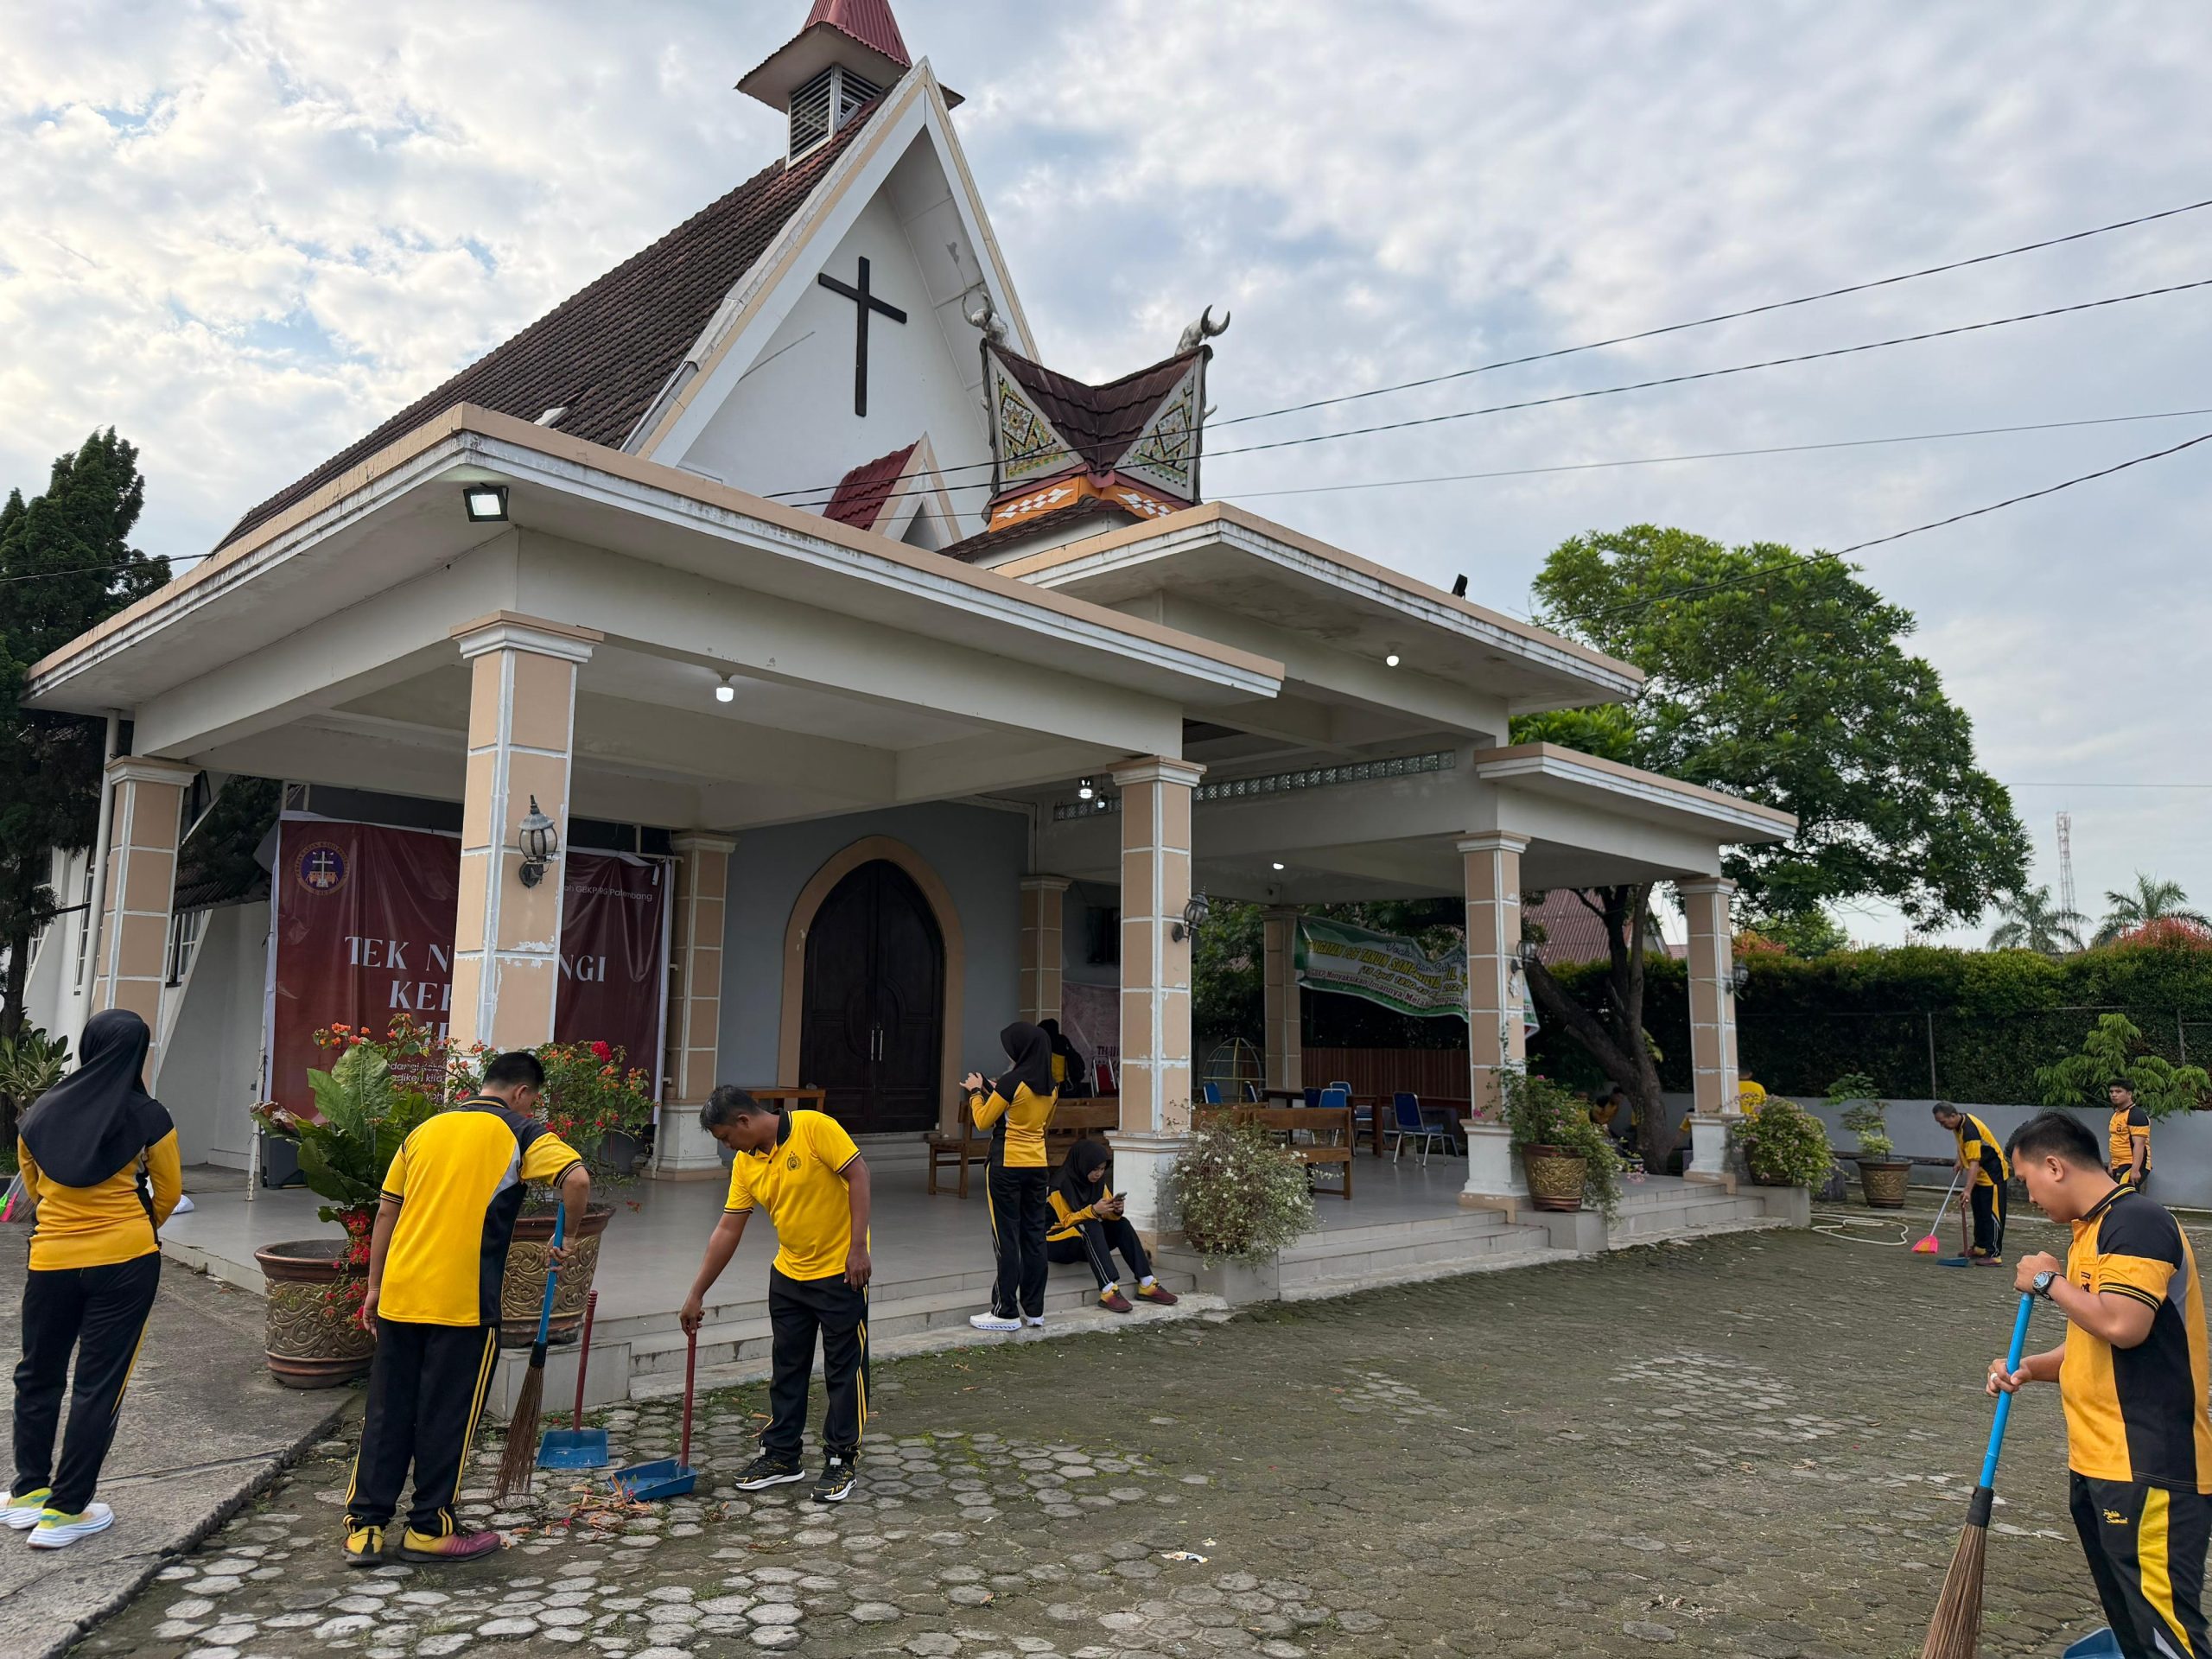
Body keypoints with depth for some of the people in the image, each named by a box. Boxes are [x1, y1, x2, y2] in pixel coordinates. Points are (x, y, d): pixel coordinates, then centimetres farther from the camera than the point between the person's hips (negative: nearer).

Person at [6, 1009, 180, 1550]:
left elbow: (32, 1184, 15)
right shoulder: (147, 1116, -9)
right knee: (100, 1382, 5)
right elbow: (169, 1192, 2)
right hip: (126, 1262, -3)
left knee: (38, 1373, 21)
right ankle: (64, 1511, 9)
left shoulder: (40, 1111, 1)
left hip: (51, 1258, 3)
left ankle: (29, 1490, 29)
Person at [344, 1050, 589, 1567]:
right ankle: (429, 1528, 15)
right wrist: (568, 1238, -4)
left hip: (399, 1295, 5)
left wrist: (374, 1287, 21)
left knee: (387, 1410, 13)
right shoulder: (519, 1134, -3)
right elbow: (577, 1179, -19)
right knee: (447, 1417, 6)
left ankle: (364, 1525, 17)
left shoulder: (427, 1129, 14)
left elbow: (386, 1211, 15)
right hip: (462, 1302, -5)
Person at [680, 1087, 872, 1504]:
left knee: (845, 1368, 3)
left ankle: (842, 1460, 15)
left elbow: (857, 1174, -19)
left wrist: (858, 1247, -22)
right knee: (786, 1367, 14)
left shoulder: (814, 1127, -19)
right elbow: (727, 1231, 5)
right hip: (789, 1274, 7)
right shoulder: (745, 1164, 1)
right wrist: (697, 1295, 5)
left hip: (840, 1272, -7)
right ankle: (782, 1455, 27)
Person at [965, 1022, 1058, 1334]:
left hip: (1008, 1166, -7)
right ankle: (1034, 1309, 16)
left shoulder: (1012, 1081, -15)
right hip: (1038, 1165, 7)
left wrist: (976, 1091, 9)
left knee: (1006, 1237, -1)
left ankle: (1007, 1312, 3)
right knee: (1034, 1235, 11)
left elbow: (983, 1121, -8)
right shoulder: (1051, 1087, 6)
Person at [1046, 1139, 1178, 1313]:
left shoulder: (1099, 1182, 3)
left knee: (1121, 1223, -16)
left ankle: (1147, 1285, -20)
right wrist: (1093, 1211, -33)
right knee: (1090, 1226, -34)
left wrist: (1115, 1210, -21)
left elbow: (1108, 1215, 2)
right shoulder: (1061, 1185, -18)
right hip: (1060, 1241, -7)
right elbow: (1066, 1220, -19)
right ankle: (1108, 1292, -45)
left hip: (1090, 1241, 7)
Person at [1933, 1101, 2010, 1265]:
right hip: (1980, 1174, 10)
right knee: (1979, 1213, 16)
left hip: (1993, 1174, -10)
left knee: (1992, 1214, -8)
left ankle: (1994, 1254, -6)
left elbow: (1974, 1164, -35)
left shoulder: (1970, 1131, -32)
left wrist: (1968, 1191, -39)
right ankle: (1980, 1247, 26)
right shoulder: (1958, 1124, -2)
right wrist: (1960, 1161, 10)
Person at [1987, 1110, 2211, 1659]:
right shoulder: (2093, 1229, 17)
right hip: (2100, 1464, 10)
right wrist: (2030, 1369, 7)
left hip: (2149, 1472, -10)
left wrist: (2050, 1281, -11)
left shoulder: (2137, 1222, -14)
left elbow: (2122, 1326, -27)